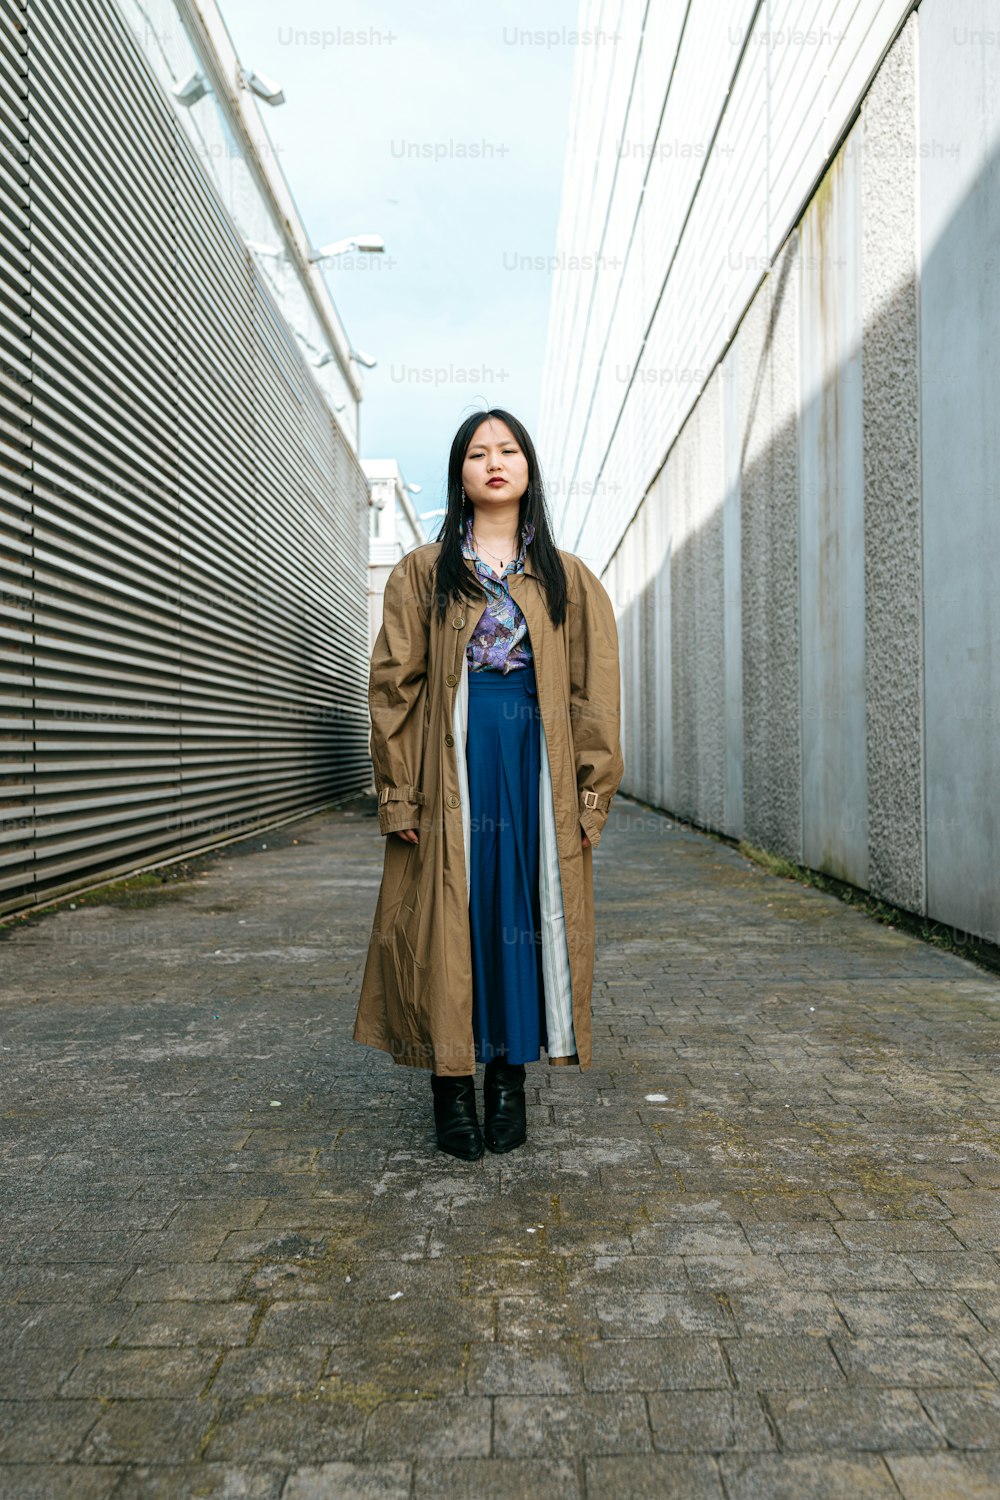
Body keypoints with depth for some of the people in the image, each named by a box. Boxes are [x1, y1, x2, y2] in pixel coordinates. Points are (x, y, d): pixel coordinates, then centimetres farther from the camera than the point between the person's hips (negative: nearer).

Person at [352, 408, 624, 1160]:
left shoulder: (569, 579, 12)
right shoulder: (423, 572, 9)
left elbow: (595, 692, 7)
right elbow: (394, 683, 3)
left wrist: (592, 791, -1)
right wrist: (399, 793, -6)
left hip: (538, 766, 1)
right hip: (450, 766, -1)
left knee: (528, 913, 3)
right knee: (449, 916, 0)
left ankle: (511, 1077, 16)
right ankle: (452, 1084, 12)